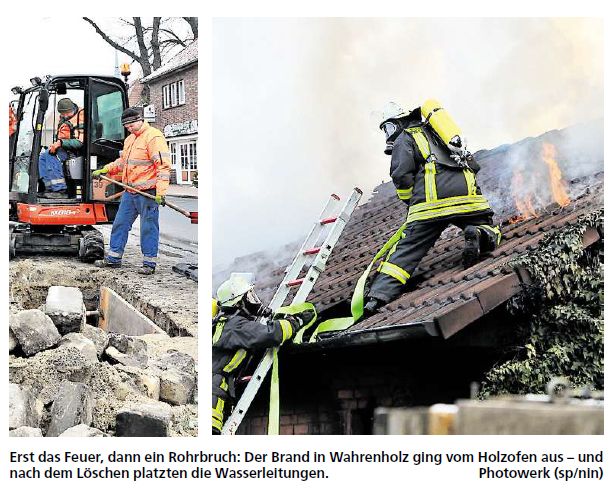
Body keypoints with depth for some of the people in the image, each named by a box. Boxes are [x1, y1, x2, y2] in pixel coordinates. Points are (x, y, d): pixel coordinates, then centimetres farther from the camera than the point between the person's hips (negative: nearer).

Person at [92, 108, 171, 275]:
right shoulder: (130, 139, 17)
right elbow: (123, 161, 31)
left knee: (148, 228, -2)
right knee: (120, 223, 12)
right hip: (130, 192, 9)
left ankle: (150, 263, 6)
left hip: (147, 193, -9)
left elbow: (164, 165, -20)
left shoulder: (153, 137, -13)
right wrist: (104, 170, 17)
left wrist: (161, 191, -27)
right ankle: (114, 258, 22)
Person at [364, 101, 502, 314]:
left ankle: (378, 296, -14)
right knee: (489, 230, 21)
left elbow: (401, 175, -1)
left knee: (405, 250, -1)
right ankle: (479, 235, -14)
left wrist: (410, 201, 15)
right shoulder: (436, 133, 36)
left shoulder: (404, 140, 17)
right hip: (468, 195, 4)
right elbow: (474, 166, 32)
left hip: (431, 201, -4)